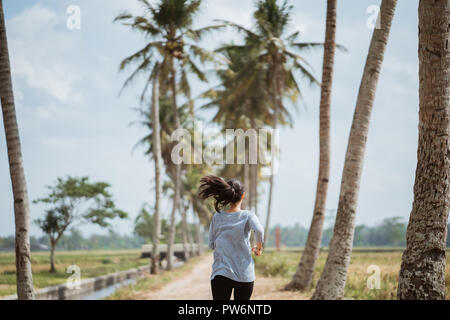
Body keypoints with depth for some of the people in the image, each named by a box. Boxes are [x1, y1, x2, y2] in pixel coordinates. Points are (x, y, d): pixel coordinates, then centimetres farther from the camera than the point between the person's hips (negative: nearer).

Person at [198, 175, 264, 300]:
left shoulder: (217, 217, 3)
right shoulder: (248, 216, -3)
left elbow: (212, 244, 8)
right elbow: (258, 230, -23)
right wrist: (259, 248, -5)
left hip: (221, 273, 1)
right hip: (244, 275, -1)